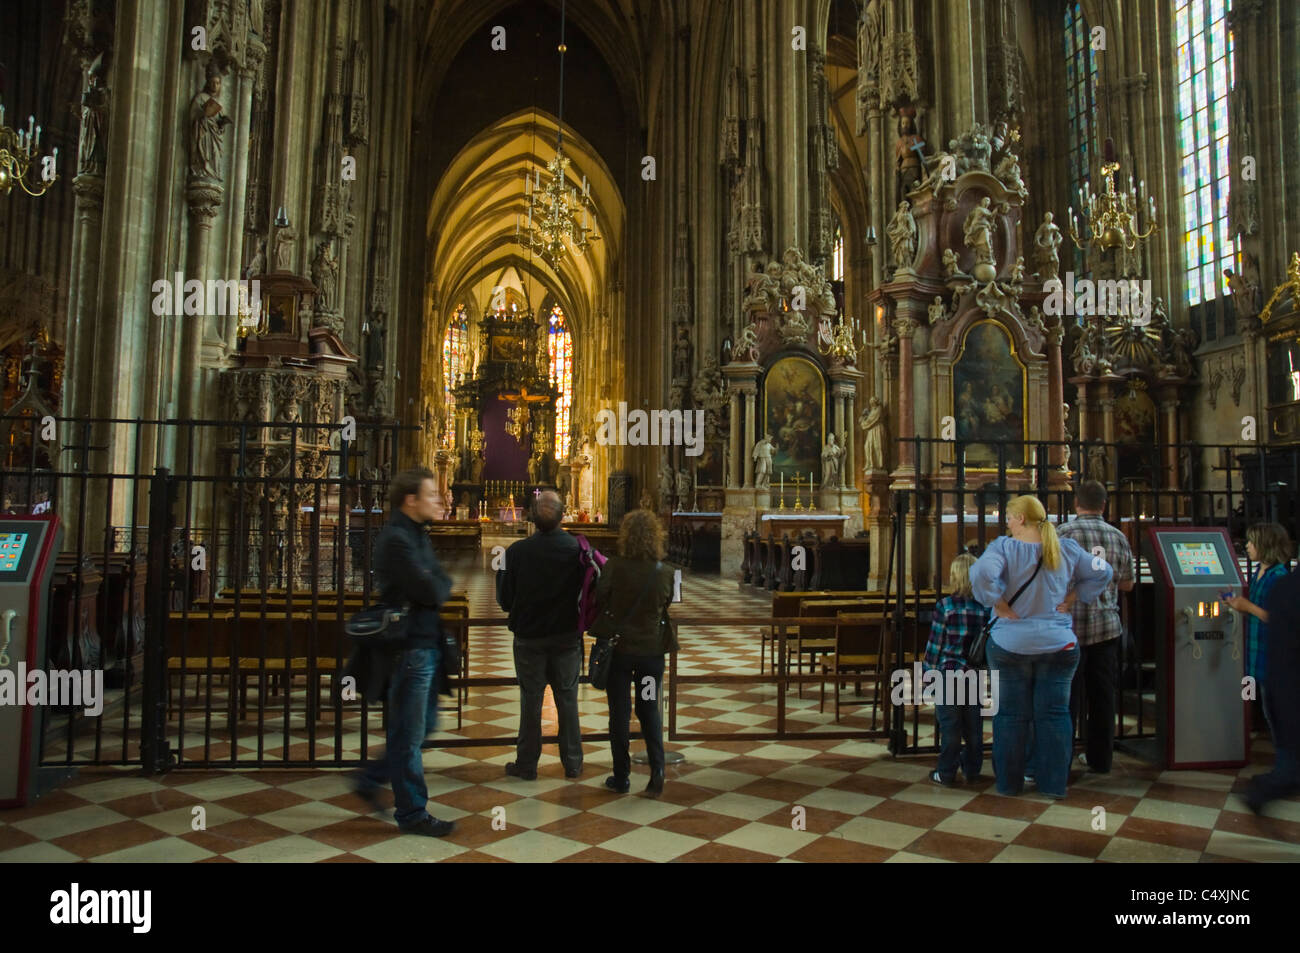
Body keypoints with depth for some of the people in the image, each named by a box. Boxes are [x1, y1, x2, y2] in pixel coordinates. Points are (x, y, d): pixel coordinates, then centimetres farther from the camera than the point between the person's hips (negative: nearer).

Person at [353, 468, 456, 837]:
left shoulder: (416, 535, 14)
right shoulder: (396, 539, -19)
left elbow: (439, 585, 13)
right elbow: (432, 592, -23)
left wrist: (437, 586, -7)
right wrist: (444, 585, -4)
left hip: (427, 643, 10)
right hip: (411, 645, -10)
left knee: (423, 724, 20)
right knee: (410, 734, 3)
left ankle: (371, 778, 33)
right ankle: (412, 813, 16)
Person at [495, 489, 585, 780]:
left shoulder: (517, 551, -16)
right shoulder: (579, 549, -14)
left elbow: (504, 600, -8)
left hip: (529, 638, -1)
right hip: (567, 637, 1)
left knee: (530, 702, 11)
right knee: (568, 701, 13)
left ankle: (526, 765, 21)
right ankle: (572, 764, 22)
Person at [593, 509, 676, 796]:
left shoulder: (613, 567, -15)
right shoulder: (665, 573, -7)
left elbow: (598, 603, -9)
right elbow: (669, 610, 5)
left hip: (619, 647, -2)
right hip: (652, 650, 2)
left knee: (620, 713, 10)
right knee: (649, 709, 16)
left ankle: (621, 777, 18)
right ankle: (657, 771, 4)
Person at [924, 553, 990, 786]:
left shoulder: (945, 606, -11)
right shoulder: (986, 607, -2)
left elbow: (935, 643, -7)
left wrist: (929, 670, 3)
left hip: (948, 671, -3)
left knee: (949, 725, 3)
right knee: (973, 724, 14)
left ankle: (946, 773, 10)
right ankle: (972, 771, 24)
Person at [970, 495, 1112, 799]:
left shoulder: (1003, 547, -11)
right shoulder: (1067, 549, 2)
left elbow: (982, 574, -27)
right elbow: (1102, 573, 7)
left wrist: (999, 605, -14)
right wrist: (1074, 600, 6)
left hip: (1011, 645, -2)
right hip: (1058, 645, 3)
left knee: (1010, 715, 7)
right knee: (1054, 714, 9)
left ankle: (1009, 783, 16)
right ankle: (1054, 784, 14)